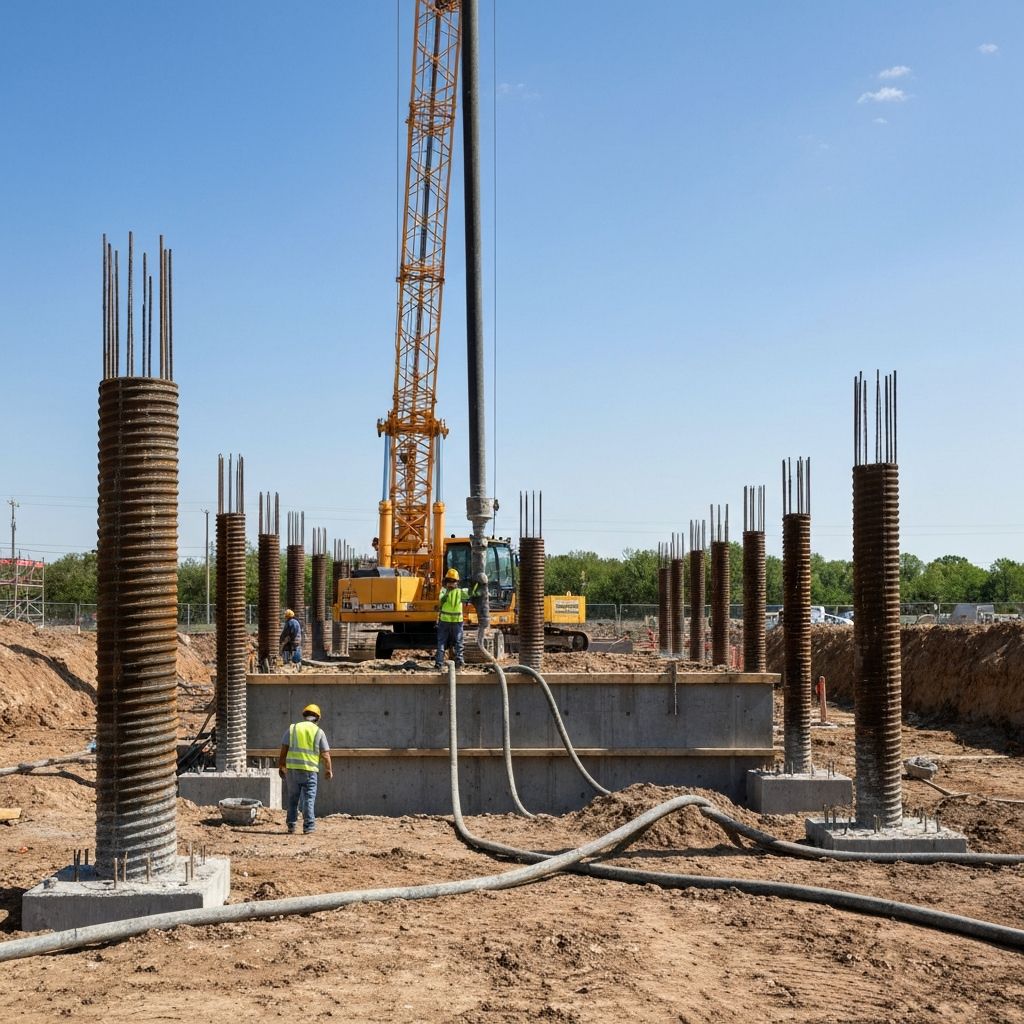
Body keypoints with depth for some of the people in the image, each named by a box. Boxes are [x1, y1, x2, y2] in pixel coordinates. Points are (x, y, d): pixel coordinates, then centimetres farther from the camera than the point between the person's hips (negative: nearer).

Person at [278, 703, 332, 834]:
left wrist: (281, 767, 11)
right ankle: (308, 826, -3)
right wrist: (328, 770, 14)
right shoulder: (318, 732, 3)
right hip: (310, 769, -2)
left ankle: (291, 825, 15)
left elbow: (283, 750, 3)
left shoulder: (292, 729, 7)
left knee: (293, 798, 13)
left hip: (292, 769, 2)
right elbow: (325, 754, 2)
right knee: (309, 798, 2)